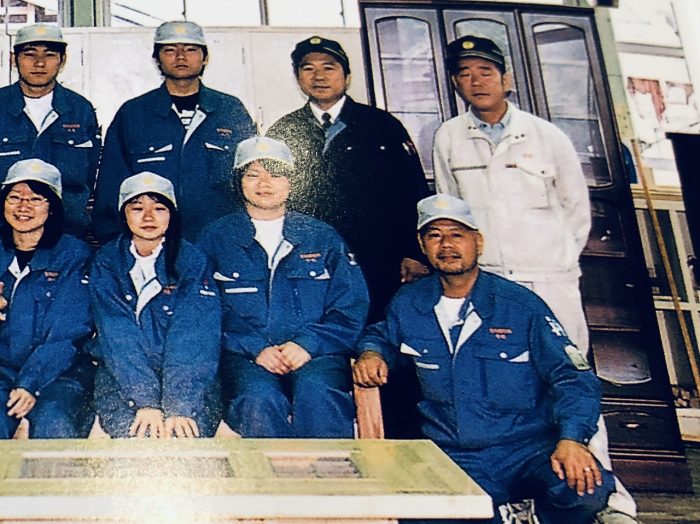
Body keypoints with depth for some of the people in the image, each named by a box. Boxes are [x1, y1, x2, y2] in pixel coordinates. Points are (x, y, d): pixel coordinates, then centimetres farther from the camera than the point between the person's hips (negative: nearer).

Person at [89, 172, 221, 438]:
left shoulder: (193, 260, 1)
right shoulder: (106, 262, 4)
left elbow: (193, 336, -12)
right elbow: (117, 335, -9)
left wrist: (180, 405, -26)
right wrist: (146, 401, -23)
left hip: (184, 374, 0)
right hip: (121, 374, 0)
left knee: (186, 432, -28)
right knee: (137, 431, -28)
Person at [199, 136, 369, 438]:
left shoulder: (323, 238, 18)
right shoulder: (216, 238, 15)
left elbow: (352, 309, 9)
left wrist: (307, 344, -9)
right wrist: (255, 349, -11)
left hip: (315, 356, 1)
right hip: (243, 357, 0)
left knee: (315, 389, -33)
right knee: (259, 397, -34)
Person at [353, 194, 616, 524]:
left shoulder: (521, 305, -2)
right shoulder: (408, 305, 8)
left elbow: (573, 377, -6)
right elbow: (382, 336, 29)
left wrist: (571, 439, -24)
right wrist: (371, 354, 4)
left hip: (527, 450, -1)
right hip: (452, 459, 2)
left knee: (585, 489, -31)